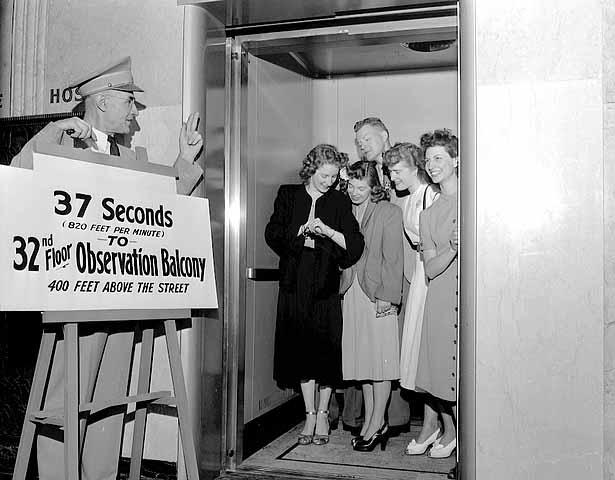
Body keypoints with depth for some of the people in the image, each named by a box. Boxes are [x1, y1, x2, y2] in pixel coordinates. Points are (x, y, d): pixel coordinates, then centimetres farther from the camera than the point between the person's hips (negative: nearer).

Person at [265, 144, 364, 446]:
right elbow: (272, 234, 3)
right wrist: (301, 230, -12)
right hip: (295, 284, 1)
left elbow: (355, 245, -1)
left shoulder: (340, 202, 5)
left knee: (326, 349, -1)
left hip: (326, 284, -1)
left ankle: (322, 414, 15)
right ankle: (309, 414, 14)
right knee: (301, 348, 3)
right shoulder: (288, 195, 8)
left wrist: (328, 231, -15)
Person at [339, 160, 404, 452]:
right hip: (351, 294, 5)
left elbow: (393, 258, -7)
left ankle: (376, 424, 9)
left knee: (379, 359, 0)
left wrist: (386, 296, -13)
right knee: (361, 359, 9)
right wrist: (342, 290, 5)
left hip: (377, 295, -5)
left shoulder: (388, 212, -3)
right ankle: (371, 422, 19)